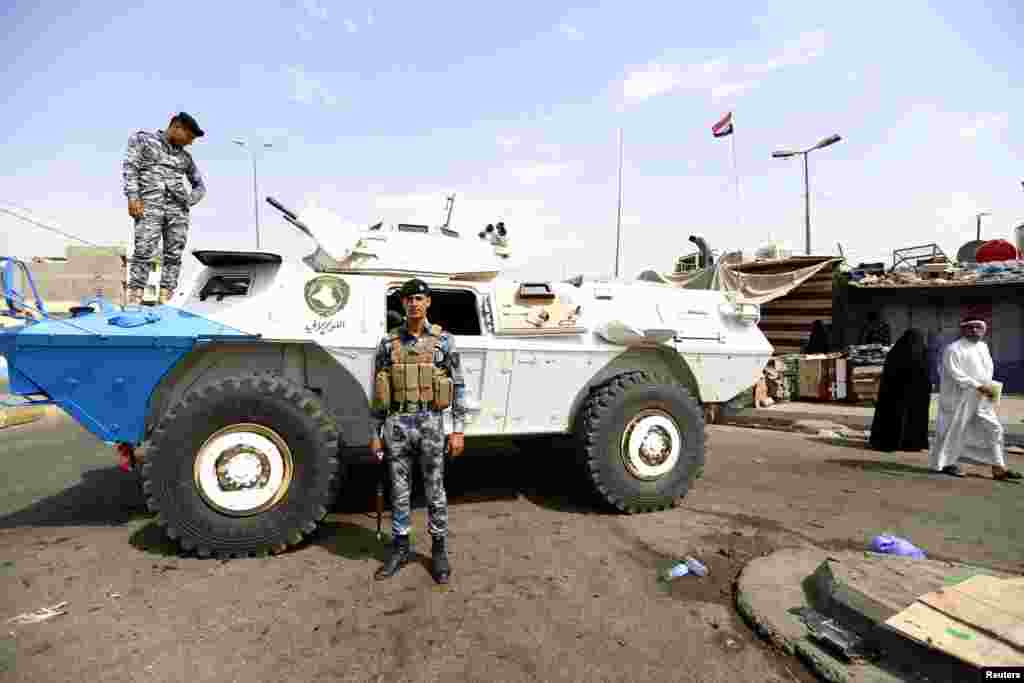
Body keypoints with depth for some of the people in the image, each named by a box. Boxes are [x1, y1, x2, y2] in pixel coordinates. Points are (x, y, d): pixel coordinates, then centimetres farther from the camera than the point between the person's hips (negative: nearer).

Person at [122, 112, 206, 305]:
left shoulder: (185, 157, 23)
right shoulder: (142, 139, 14)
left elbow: (200, 186, 28)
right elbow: (130, 168, 3)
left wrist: (188, 202, 9)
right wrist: (133, 197, -10)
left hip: (178, 210, 4)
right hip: (149, 205, -4)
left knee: (174, 255, -7)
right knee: (144, 252, -15)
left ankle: (165, 301, -9)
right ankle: (134, 300, -19)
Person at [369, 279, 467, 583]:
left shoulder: (443, 340, -1)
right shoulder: (388, 342, 4)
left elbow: (458, 387, -1)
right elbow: (379, 392, 7)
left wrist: (458, 430, -6)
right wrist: (375, 433, 5)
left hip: (430, 423, -2)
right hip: (397, 424, 2)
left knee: (435, 490, 8)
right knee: (399, 491, 12)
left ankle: (439, 550, 23)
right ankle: (400, 549, 28)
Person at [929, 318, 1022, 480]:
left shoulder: (983, 347, 12)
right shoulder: (954, 349, -12)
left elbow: (989, 368, 19)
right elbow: (955, 373, -19)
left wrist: (989, 386, 2)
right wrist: (979, 386, -23)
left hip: (981, 399, 8)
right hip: (959, 398, -8)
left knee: (994, 429, 5)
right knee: (954, 431, 2)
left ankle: (999, 467, 11)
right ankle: (946, 463, 16)